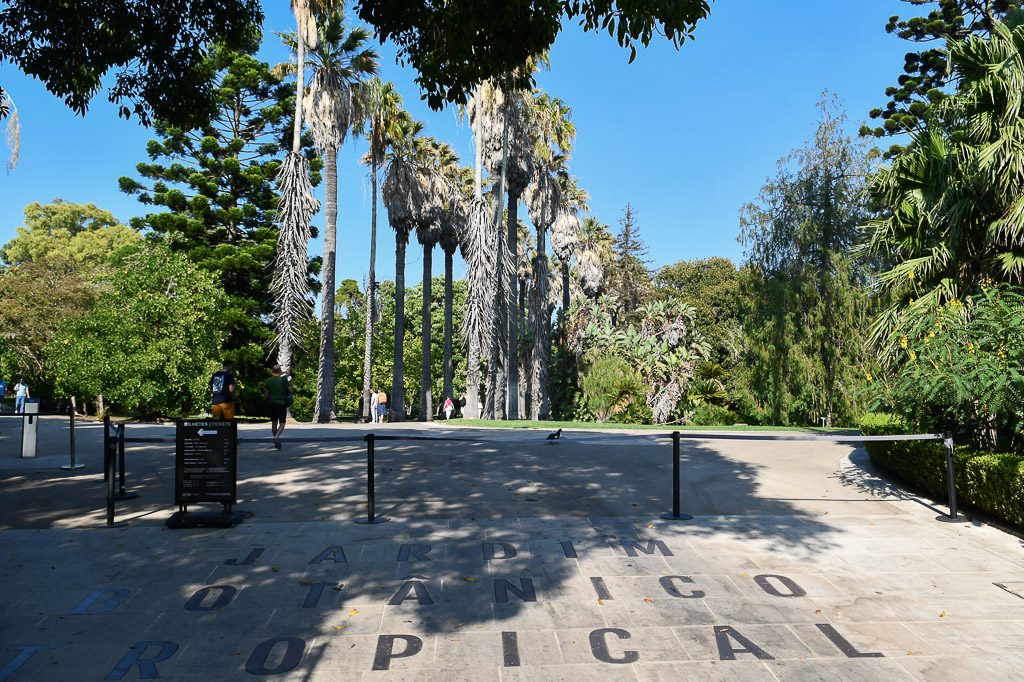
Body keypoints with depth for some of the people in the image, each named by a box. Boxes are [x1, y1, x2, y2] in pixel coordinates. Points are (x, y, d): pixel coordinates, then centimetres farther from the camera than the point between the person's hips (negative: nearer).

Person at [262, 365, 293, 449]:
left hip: (273, 403, 3)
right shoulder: (284, 380, -4)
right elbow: (291, 391, -6)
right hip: (282, 404, -3)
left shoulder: (268, 381, 2)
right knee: (282, 424, -1)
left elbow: (266, 395, 3)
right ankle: (276, 437, -27)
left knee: (274, 423, 13)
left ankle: (276, 442, 21)